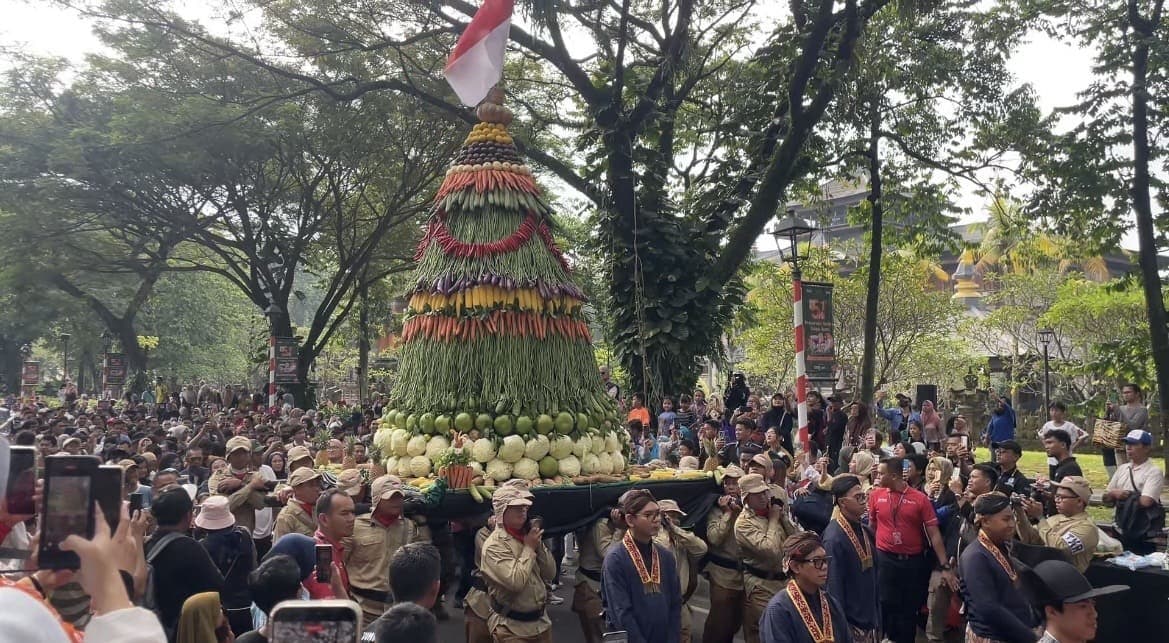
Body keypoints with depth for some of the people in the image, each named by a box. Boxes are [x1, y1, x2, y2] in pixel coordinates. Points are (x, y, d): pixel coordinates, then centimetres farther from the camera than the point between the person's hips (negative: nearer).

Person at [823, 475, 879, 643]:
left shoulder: (864, 529, 3)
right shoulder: (834, 538, -22)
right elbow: (834, 587, -20)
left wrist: (877, 616, 14)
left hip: (871, 616, 7)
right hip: (852, 623, -7)